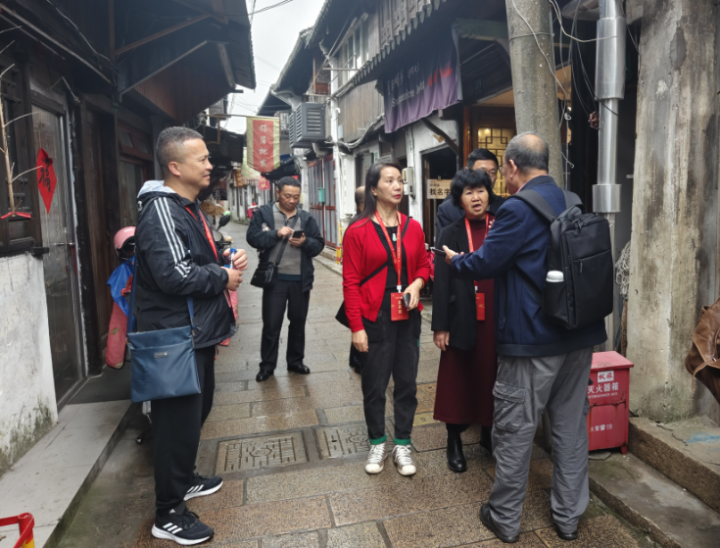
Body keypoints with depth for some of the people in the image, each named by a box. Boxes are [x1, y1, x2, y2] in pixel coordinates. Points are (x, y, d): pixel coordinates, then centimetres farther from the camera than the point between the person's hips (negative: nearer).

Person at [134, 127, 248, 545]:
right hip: (176, 336, -10)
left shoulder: (191, 207, 14)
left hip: (197, 332, 10)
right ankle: (169, 514, 17)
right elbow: (175, 275, -28)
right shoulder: (161, 210, -18)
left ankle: (184, 479, 43)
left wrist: (227, 260, 3)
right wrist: (223, 278, -14)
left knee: (197, 409, 22)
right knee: (179, 419, 0)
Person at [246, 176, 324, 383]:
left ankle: (295, 361, 30)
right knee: (271, 325, 5)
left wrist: (305, 242, -17)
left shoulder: (306, 218, 6)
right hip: (274, 278, -2)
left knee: (298, 322, 14)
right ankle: (267, 365, 20)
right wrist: (276, 234, -22)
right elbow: (253, 237, -10)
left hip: (301, 279, 3)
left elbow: (319, 244, 4)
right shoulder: (263, 213, 0)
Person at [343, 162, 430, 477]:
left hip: (408, 317, 4)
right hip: (375, 319, -3)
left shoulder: (412, 227, 4)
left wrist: (417, 283, -8)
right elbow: (350, 282, -8)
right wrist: (356, 327, -12)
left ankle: (402, 445, 28)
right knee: (374, 385, 10)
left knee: (407, 384, 11)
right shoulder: (358, 230, -8)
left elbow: (423, 265, 15)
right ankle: (377, 444, 30)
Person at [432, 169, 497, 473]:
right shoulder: (450, 234, 0)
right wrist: (440, 326, -7)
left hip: (497, 318, 2)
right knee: (459, 378, 8)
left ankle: (488, 433, 33)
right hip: (463, 319, -1)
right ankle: (454, 441, 24)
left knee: (492, 376, 12)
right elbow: (441, 281, -3)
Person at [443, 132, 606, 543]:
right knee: (572, 424, 17)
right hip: (580, 333, 8)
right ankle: (569, 516, 32)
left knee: (515, 429, 7)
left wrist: (454, 260, 7)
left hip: (533, 339, -7)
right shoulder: (572, 202, 7)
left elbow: (484, 264, -13)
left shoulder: (518, 209, -16)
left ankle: (505, 518, 24)